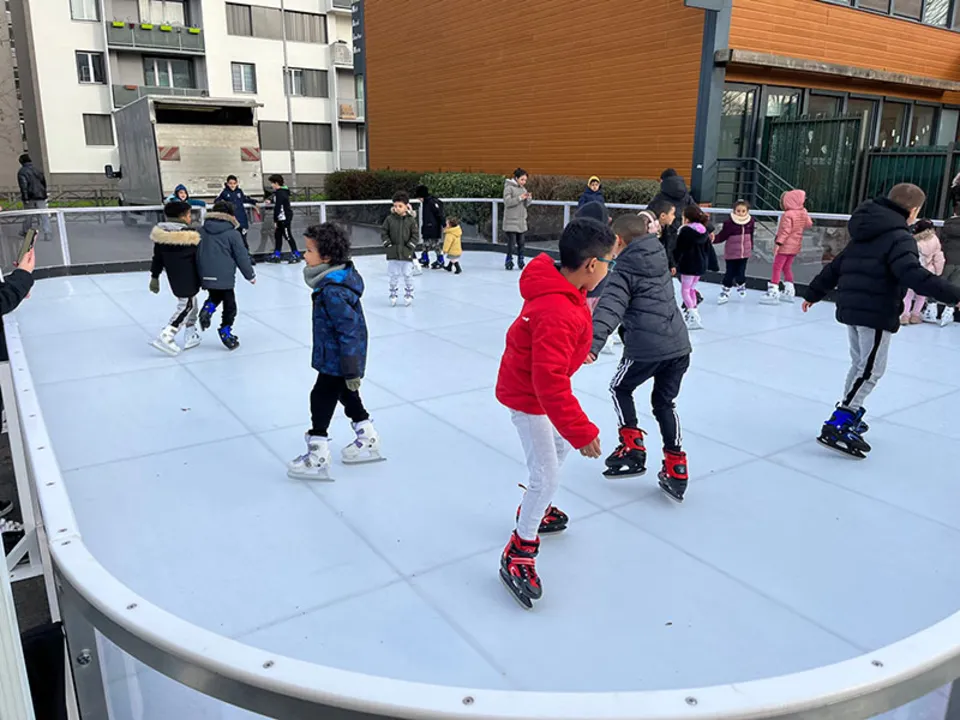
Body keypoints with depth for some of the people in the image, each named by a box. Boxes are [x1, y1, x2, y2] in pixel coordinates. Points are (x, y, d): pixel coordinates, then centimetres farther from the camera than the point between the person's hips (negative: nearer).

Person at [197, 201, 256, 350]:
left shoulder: (201, 231, 6)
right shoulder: (232, 234, -8)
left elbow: (195, 254, 12)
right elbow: (242, 257, -6)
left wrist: (199, 275, 23)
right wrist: (250, 275, 7)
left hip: (206, 276, 5)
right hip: (224, 277, -5)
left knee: (215, 296, 30)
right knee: (229, 306, 9)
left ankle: (208, 309, 2)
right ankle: (225, 332, 8)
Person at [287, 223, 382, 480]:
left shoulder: (333, 292, -28)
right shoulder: (341, 276, 3)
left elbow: (348, 331, -27)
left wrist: (351, 371, -23)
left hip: (336, 362, -10)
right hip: (337, 359, 10)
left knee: (321, 399, 0)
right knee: (347, 396, 22)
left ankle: (317, 458, 12)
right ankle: (368, 442, 38)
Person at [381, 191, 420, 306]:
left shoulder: (411, 220, -4)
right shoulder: (390, 219, -1)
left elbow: (415, 235, -2)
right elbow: (383, 231, 4)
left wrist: (409, 246, -10)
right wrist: (388, 243, -5)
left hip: (407, 253, -1)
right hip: (393, 253, 1)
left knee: (408, 275, 5)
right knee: (394, 275, 9)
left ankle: (409, 295, 19)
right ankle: (393, 294, 21)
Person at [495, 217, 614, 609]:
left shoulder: (560, 286, -7)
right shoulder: (557, 314, -37)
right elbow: (549, 382, -39)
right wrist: (582, 430, -34)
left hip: (538, 385, 10)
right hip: (527, 397, -10)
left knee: (559, 446, 27)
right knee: (547, 476, -6)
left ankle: (537, 510, 49)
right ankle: (517, 555, 10)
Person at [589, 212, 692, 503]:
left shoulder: (623, 270, -7)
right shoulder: (660, 253, 11)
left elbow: (610, 309, -24)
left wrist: (593, 345, -34)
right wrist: (650, 228, 45)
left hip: (646, 347, -7)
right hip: (679, 343, 7)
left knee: (620, 389, 20)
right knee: (664, 403, 19)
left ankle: (632, 448, 16)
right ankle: (676, 471, 17)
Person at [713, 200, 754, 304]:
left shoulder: (751, 222, -3)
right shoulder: (729, 223, -16)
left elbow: (751, 236, 11)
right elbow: (721, 236, -13)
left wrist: (751, 247, 21)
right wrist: (713, 238, -31)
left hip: (745, 253, 3)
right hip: (731, 254, -3)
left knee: (741, 273, 8)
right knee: (729, 273, 5)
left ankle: (741, 285, 40)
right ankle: (725, 291, 24)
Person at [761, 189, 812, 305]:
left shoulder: (788, 215, -20)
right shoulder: (803, 213, 3)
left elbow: (785, 231, -26)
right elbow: (809, 224, 16)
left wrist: (778, 243, -27)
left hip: (786, 245, -8)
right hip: (795, 246, 8)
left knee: (776, 268, -5)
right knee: (787, 267, 21)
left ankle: (773, 293, -10)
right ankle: (789, 292, 27)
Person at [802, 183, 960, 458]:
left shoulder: (866, 234, 17)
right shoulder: (899, 237, -11)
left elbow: (835, 267, 22)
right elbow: (915, 275, -26)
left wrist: (813, 294, 31)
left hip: (851, 309, 9)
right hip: (877, 314, -9)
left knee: (860, 364, 21)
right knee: (871, 370, -5)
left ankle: (849, 415, 30)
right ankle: (837, 427, -10)